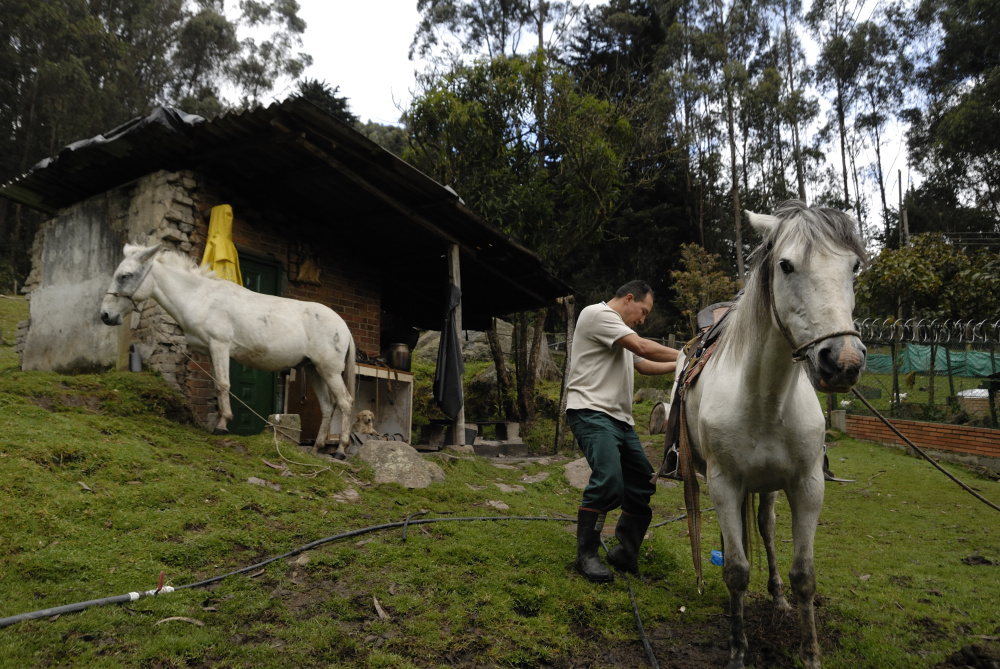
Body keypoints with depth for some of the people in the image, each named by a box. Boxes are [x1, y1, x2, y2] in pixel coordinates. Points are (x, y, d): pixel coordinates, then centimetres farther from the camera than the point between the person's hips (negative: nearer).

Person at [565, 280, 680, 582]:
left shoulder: (621, 331, 29)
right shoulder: (598, 314, -5)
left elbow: (644, 364, 29)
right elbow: (642, 347, -13)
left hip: (621, 419, 11)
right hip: (592, 412, -11)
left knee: (642, 485, 7)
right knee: (609, 480, -25)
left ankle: (626, 553, 17)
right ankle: (586, 555, -11)